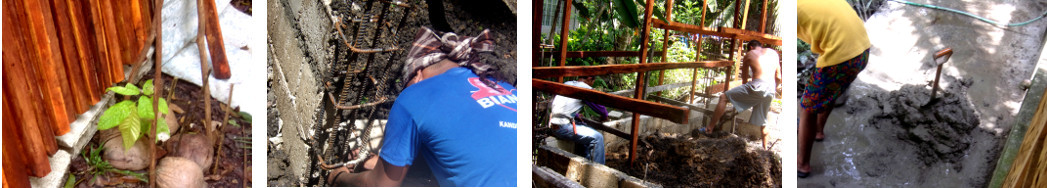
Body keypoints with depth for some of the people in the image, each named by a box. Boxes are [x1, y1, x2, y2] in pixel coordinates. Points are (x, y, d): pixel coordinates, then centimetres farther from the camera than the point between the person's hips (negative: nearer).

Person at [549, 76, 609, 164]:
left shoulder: (566, 84, 17)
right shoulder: (586, 88, -6)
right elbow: (601, 109, 1)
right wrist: (604, 117, 23)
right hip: (563, 126, -9)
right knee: (597, 138, -9)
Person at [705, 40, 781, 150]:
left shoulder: (749, 55, 15)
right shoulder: (773, 53, 23)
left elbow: (744, 79, 22)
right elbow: (778, 77, 21)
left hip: (757, 86, -5)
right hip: (771, 91, 5)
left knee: (724, 97, 5)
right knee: (763, 122, 20)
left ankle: (710, 128, 0)